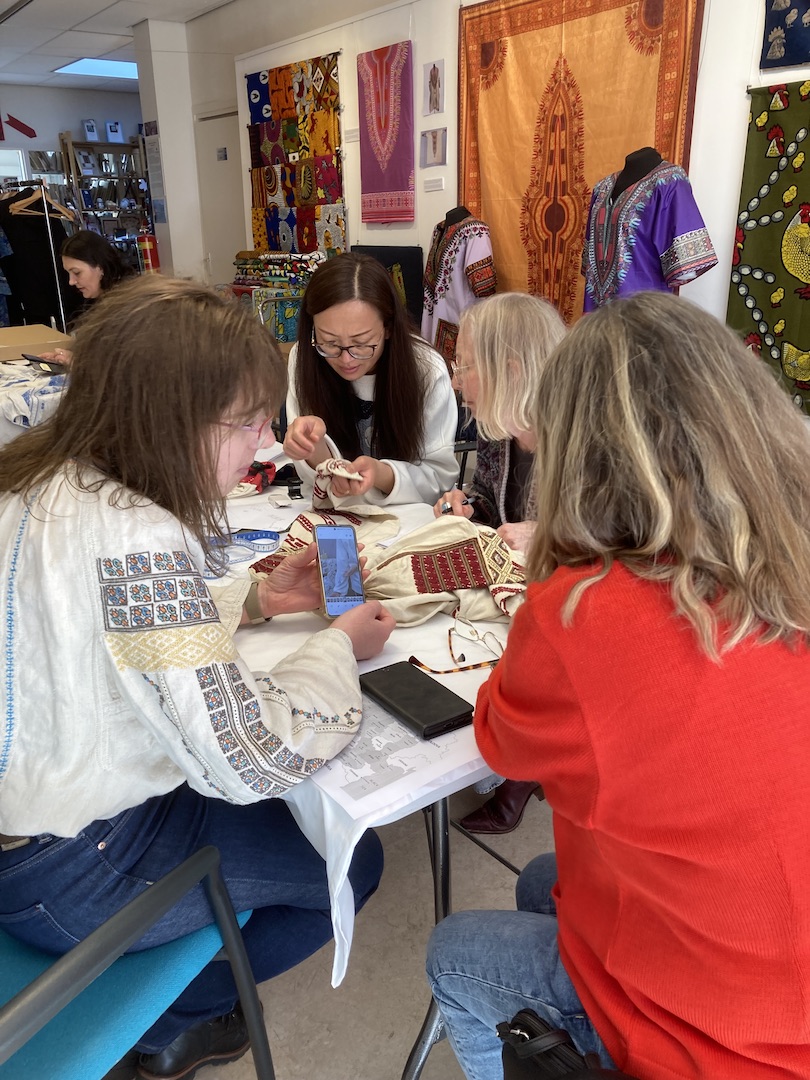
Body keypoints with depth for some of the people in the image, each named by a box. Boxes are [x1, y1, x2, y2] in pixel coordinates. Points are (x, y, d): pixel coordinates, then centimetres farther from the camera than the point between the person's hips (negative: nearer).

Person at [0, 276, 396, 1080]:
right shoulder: (136, 542, -32)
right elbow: (251, 763, -29)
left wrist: (253, 601, 1)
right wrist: (340, 647, -12)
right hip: (72, 872, -8)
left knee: (280, 817, 26)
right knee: (350, 861, 9)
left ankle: (157, 1010, 37)